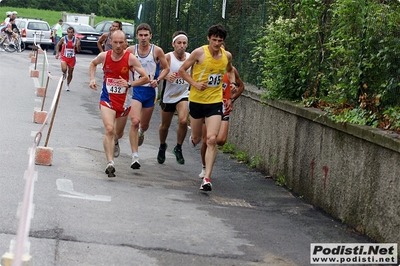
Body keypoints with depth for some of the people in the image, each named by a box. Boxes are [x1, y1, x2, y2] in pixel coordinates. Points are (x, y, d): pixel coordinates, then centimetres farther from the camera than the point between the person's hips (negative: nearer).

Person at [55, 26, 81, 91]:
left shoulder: (76, 40, -6)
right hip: (64, 57, -1)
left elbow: (78, 50, -3)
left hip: (72, 58, 1)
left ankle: (67, 85, 31)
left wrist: (78, 45, -24)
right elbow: (58, 45, 11)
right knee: (64, 69, -28)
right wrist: (57, 53, 1)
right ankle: (64, 73, 8)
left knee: (70, 73, 9)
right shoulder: (63, 39, -7)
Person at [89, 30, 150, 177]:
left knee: (119, 133, 19)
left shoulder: (130, 58, -13)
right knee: (109, 129, -23)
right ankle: (110, 163, -27)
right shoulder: (104, 56, -7)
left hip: (123, 101, 1)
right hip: (107, 99, -1)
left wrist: (129, 84, -24)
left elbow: (146, 78, -11)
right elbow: (93, 63, 18)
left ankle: (113, 142, 57)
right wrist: (92, 79, 2)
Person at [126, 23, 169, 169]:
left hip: (150, 90, 1)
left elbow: (166, 68, 5)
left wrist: (157, 80, -10)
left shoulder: (157, 51, -4)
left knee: (144, 125, 15)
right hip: (135, 89, -1)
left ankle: (141, 132, 55)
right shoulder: (131, 50, -3)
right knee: (135, 121, -19)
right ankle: (135, 156, -18)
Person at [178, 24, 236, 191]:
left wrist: (232, 82, 4)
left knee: (212, 139, -13)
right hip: (197, 100, -1)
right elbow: (182, 70, -3)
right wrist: (195, 84, -16)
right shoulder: (199, 53, -10)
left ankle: (207, 178, -13)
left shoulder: (227, 56, 1)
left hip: (215, 102, 1)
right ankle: (193, 138, 55)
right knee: (197, 138, 14)